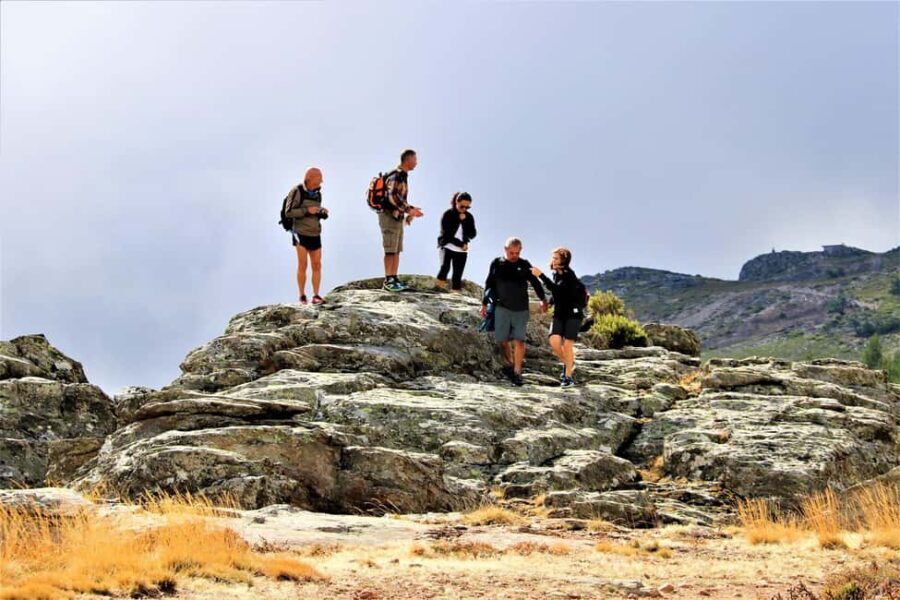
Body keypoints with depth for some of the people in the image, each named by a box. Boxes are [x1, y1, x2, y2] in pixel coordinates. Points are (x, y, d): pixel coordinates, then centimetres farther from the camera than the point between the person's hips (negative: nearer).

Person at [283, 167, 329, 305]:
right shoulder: (297, 191, -10)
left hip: (315, 234, 6)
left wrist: (323, 213, 0)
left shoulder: (318, 193, 10)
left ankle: (316, 296, 2)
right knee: (302, 265, -3)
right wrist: (306, 211, -20)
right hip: (301, 233, -6)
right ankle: (302, 296, 5)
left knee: (317, 265, 0)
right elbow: (288, 212, -12)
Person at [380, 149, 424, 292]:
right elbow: (393, 197, -25)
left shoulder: (403, 176, 16)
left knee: (397, 251, 9)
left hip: (397, 217, 10)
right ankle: (388, 281, -6)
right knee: (390, 251, -8)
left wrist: (411, 210, 14)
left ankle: (394, 279, 11)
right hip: (389, 216, -10)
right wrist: (409, 210, -23)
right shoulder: (395, 176, -15)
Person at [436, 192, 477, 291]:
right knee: (444, 268, -21)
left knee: (457, 276, -1)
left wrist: (464, 221, -11)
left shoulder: (469, 217, 8)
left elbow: (472, 235, 1)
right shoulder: (448, 215, -4)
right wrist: (461, 244, -11)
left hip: (462, 251, 4)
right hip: (447, 247, -4)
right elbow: (447, 234, -9)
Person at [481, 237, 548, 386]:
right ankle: (511, 364, 23)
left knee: (519, 340, -7)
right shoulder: (497, 264, 4)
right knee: (502, 339, 1)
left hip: (521, 309, -1)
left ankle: (517, 372, -3)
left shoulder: (525, 265, 4)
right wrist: (484, 304, 10)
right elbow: (489, 285, 11)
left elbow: (535, 283, 9)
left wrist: (543, 299, -1)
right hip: (502, 307, 1)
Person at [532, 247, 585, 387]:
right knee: (554, 341, -12)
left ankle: (569, 376, 5)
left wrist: (540, 275, -33)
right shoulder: (556, 274, 9)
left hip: (573, 314, -6)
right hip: (559, 313, 6)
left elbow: (556, 289, -31)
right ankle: (567, 364, 15)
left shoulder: (568, 275, -15)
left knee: (567, 345, -9)